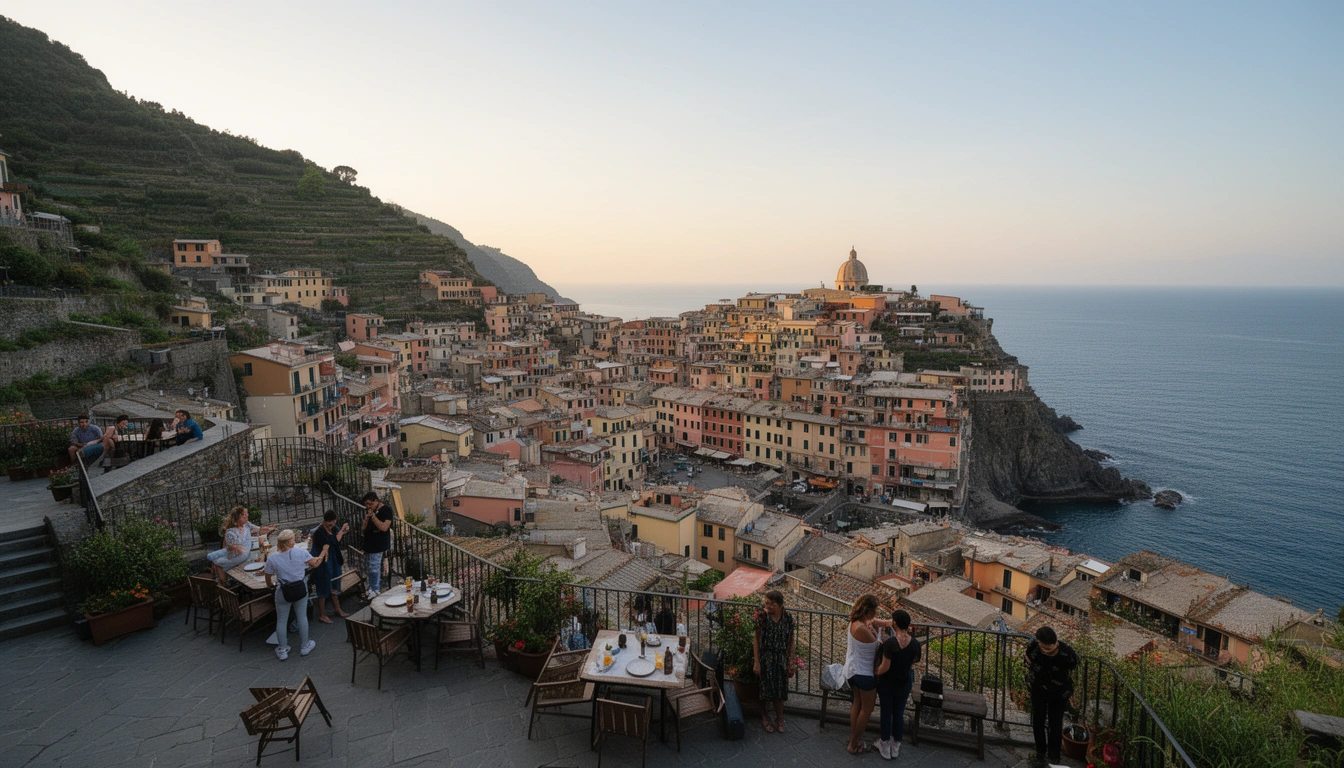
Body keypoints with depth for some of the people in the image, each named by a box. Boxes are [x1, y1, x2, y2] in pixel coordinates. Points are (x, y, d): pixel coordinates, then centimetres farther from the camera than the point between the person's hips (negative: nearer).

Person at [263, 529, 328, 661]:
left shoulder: (272, 558, -14)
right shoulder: (301, 553, -15)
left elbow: (268, 579, 0)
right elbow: (315, 564, 0)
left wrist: (270, 585, 22)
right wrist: (323, 552, 17)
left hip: (283, 592, -1)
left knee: (281, 620, 16)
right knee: (302, 617, 17)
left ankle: (283, 651, 26)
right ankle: (304, 646, 31)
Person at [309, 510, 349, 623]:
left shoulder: (333, 528, -2)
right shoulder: (319, 532, -25)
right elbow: (334, 542, -29)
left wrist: (344, 530, -12)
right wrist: (342, 531, -21)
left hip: (334, 562, 8)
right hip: (324, 564, -8)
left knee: (334, 587, 21)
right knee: (324, 589, 5)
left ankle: (338, 610, 35)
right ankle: (322, 615, 19)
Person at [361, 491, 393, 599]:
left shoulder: (385, 510, -12)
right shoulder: (368, 510, 11)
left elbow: (384, 527, -22)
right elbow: (364, 528, 10)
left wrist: (373, 516, -22)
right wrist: (367, 518, -9)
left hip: (378, 545, -7)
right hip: (369, 543, 7)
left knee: (374, 568, -7)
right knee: (372, 568, 13)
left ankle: (375, 591, 1)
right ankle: (371, 588, 21)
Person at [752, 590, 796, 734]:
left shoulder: (788, 618, -9)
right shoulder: (762, 616, -15)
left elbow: (791, 641, 1)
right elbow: (756, 639, -10)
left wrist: (791, 663, 2)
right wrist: (756, 662, -12)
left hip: (781, 659, 2)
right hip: (765, 658, -2)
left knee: (780, 689, 10)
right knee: (764, 689, 6)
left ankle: (779, 719, 30)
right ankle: (764, 717, 30)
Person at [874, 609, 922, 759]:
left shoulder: (889, 643, -29)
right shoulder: (914, 643, -15)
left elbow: (884, 667, -23)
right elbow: (915, 660, 4)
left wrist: (876, 673, -4)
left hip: (887, 683, -4)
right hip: (904, 683, 4)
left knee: (886, 713, 14)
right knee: (899, 713, 19)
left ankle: (885, 747, 29)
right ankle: (896, 748, 32)